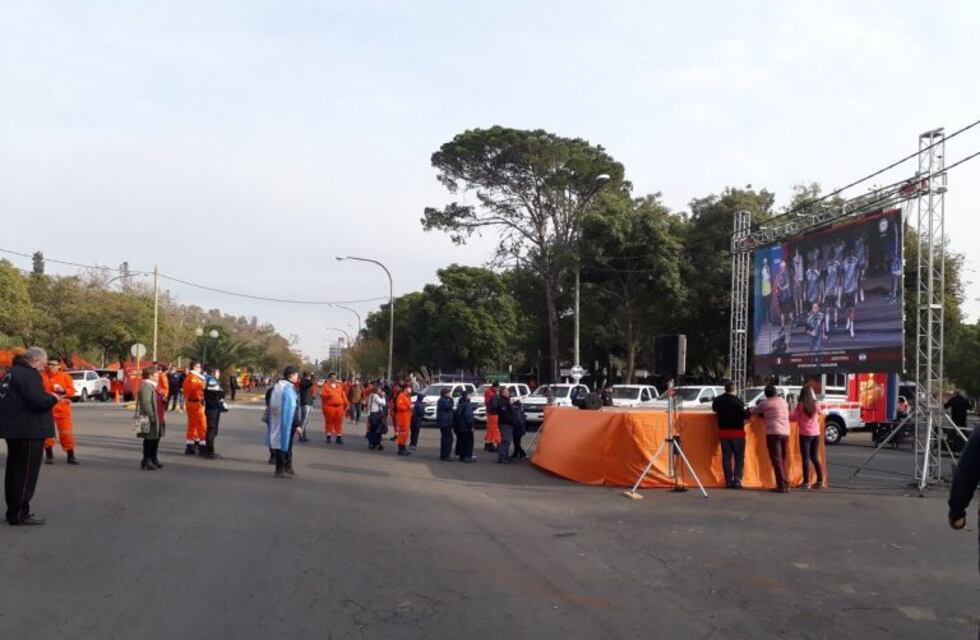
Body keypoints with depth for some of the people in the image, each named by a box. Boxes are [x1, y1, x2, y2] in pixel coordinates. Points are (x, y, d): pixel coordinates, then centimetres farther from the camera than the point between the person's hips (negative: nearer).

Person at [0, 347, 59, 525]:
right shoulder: (28, 374, -16)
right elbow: (37, 401, -26)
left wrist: (48, 397, 11)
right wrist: (53, 398, -7)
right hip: (29, 431, -10)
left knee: (15, 470, 16)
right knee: (26, 472, -3)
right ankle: (20, 514, 0)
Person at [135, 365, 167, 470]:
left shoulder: (154, 385, 17)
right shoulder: (146, 386, -17)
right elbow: (146, 403, -24)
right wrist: (152, 416, -25)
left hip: (158, 418, 11)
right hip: (151, 419, -11)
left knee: (156, 438, 17)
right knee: (149, 439, -4)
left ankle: (154, 459, 29)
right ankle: (146, 461, 4)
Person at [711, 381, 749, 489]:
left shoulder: (718, 400, 0)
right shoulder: (737, 401, -16)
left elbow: (714, 409, 17)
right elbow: (744, 414, -16)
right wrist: (748, 411, 3)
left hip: (723, 432, 4)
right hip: (737, 432, -4)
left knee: (726, 457, 9)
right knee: (739, 457, 4)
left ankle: (728, 481, 9)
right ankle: (737, 481, -3)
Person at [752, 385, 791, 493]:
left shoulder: (765, 403, 0)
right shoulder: (783, 401, 15)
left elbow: (753, 410, 10)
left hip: (773, 432, -5)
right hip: (785, 432, 5)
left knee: (776, 460, -4)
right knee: (784, 459, 13)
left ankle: (781, 486, -7)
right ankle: (787, 485, 14)